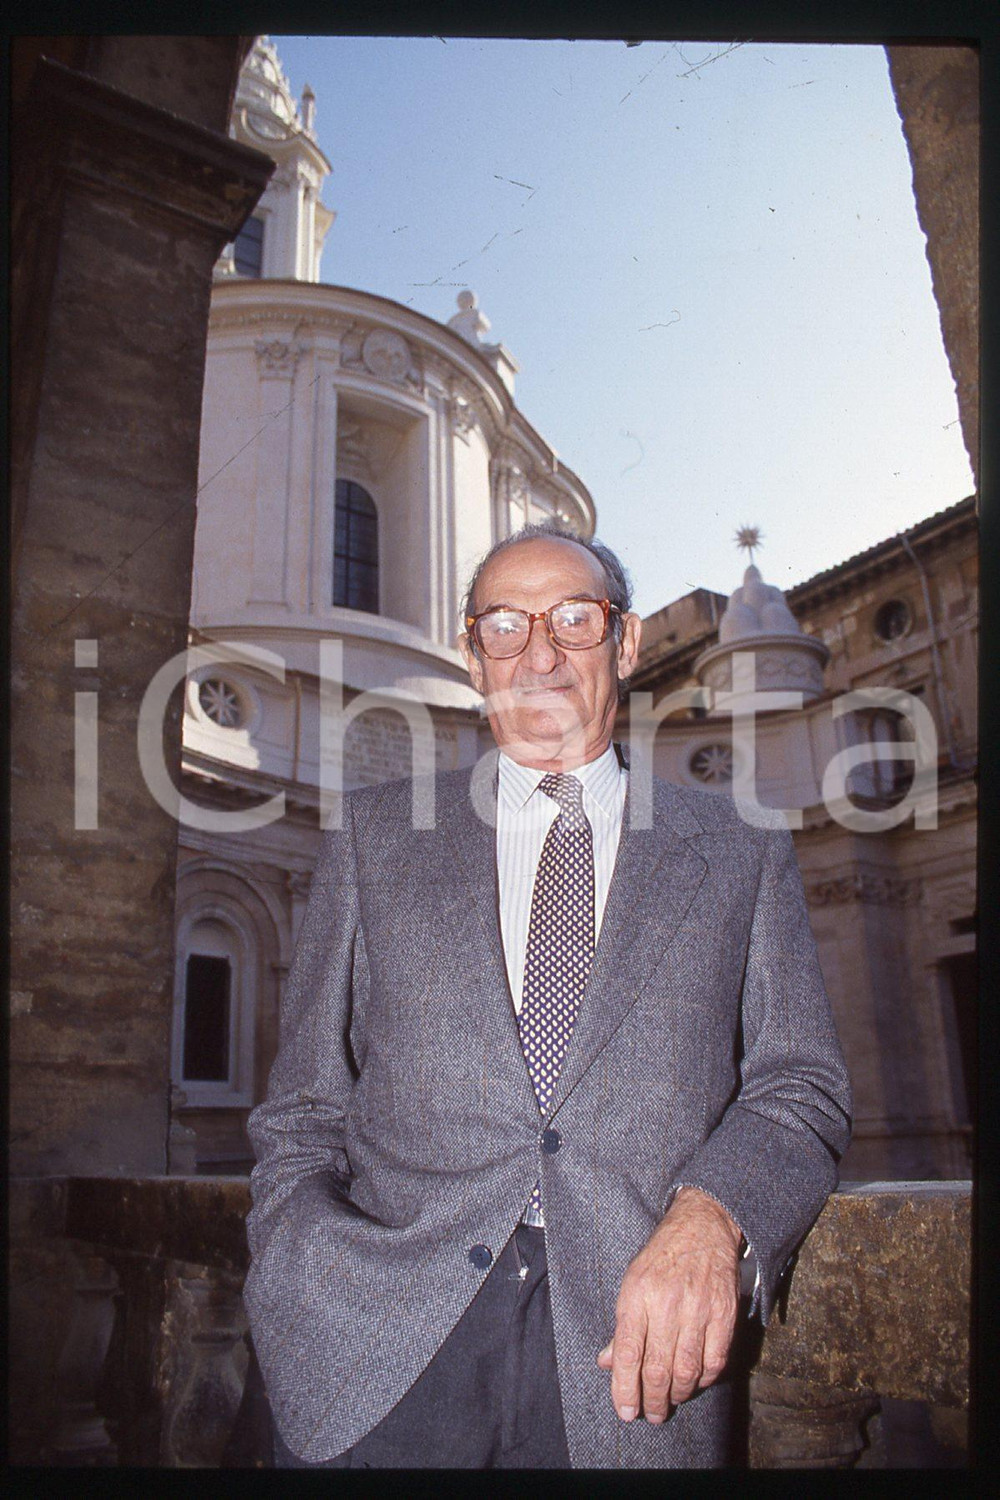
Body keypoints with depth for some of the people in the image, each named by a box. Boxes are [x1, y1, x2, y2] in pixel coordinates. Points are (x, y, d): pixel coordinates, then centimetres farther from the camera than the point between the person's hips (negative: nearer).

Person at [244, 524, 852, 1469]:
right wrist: (303, 1301, -5)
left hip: (628, 1358, 0)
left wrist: (710, 1215, -14)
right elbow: (303, 1113, 9)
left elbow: (800, 1086, 5)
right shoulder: (373, 839, 9)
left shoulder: (740, 852, 8)